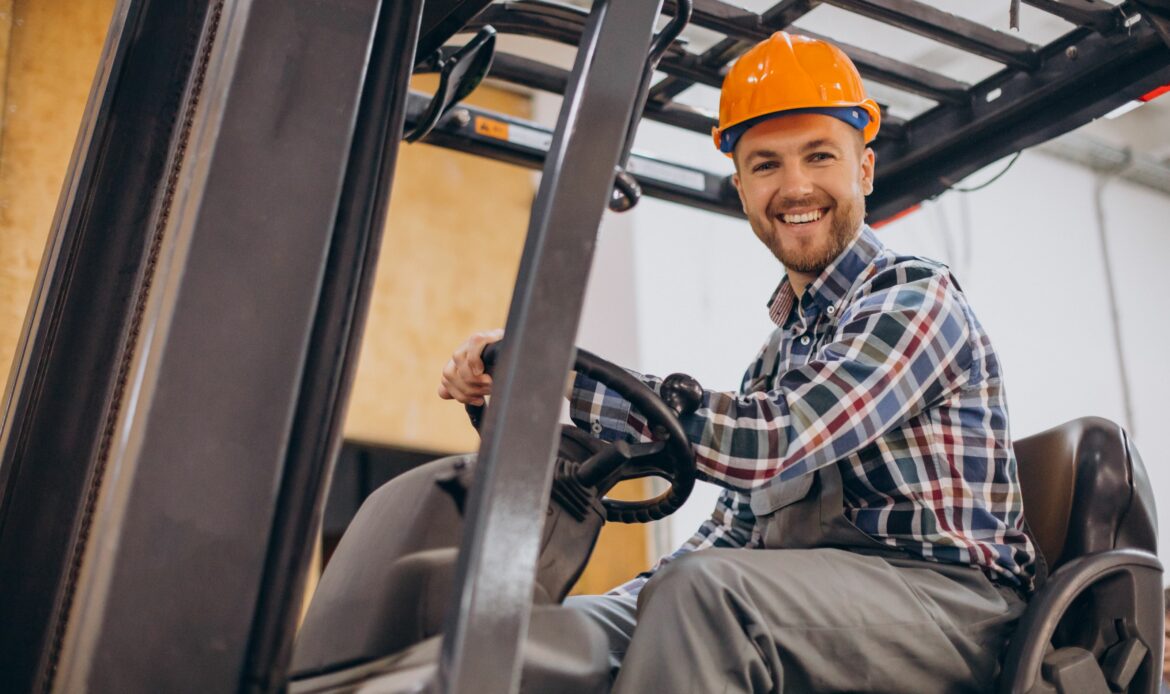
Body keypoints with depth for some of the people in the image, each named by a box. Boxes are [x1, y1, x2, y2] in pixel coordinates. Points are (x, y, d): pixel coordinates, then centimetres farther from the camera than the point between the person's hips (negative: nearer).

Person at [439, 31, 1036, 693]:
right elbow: (742, 521, 20)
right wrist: (654, 596, 4)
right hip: (813, 601, 8)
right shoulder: (785, 342, 20)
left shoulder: (915, 296, -7)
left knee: (699, 592, -33)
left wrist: (559, 375, -23)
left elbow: (772, 443, -22)